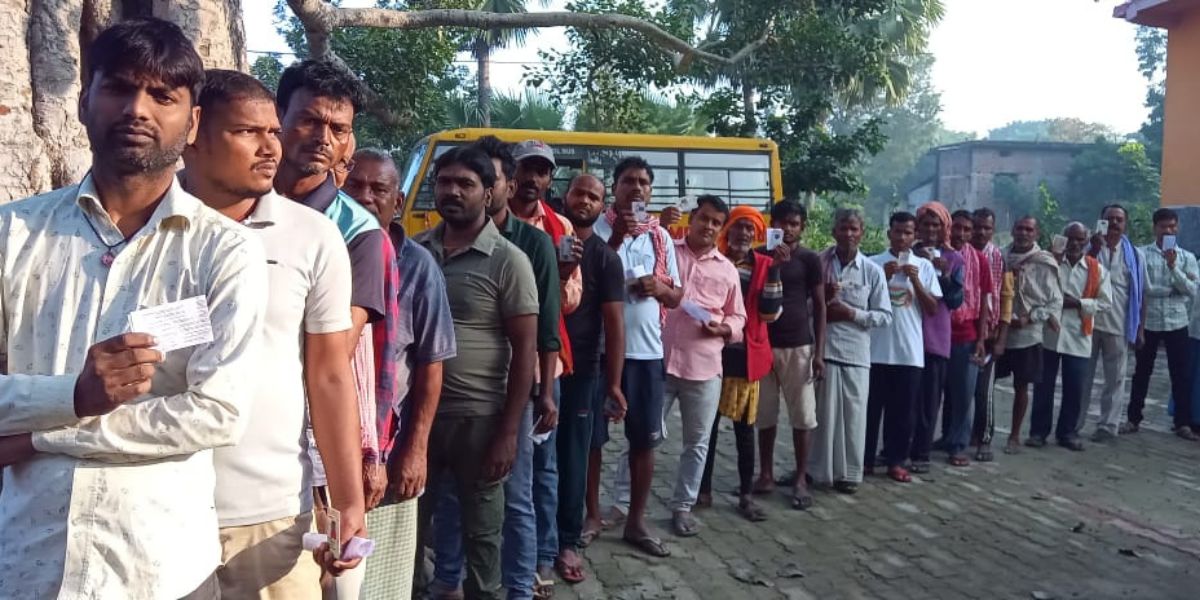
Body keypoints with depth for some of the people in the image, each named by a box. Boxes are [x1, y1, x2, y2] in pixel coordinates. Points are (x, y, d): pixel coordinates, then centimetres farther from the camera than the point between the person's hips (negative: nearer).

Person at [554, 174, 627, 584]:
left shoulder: (605, 258, 0)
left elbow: (614, 323, -5)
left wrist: (613, 384, -10)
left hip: (581, 369, -1)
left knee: (573, 455, 7)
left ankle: (567, 540, 20)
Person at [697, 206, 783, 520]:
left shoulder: (765, 265, 1)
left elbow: (770, 313, -6)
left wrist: (774, 270, -10)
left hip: (746, 355, 0)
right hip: (712, 352, 0)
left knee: (745, 427, 7)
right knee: (708, 424, 8)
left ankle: (746, 495, 16)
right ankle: (704, 489, 20)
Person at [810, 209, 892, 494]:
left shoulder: (873, 271, 2)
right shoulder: (818, 262, 3)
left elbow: (885, 316, 2)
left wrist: (852, 312, -10)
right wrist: (823, 300, -11)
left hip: (855, 353, 0)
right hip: (821, 349, 0)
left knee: (853, 415, 5)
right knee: (821, 412, 6)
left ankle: (849, 473, 19)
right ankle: (817, 470, 19)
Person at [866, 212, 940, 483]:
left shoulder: (924, 266, 6)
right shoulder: (873, 263, 2)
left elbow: (933, 310, 2)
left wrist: (915, 281, -11)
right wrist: (885, 276, -12)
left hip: (910, 351, 1)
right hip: (876, 348, -1)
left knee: (903, 410, 7)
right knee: (871, 406, 6)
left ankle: (895, 461, 19)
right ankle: (865, 459, 17)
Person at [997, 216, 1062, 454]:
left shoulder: (1044, 263, -6)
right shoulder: (1001, 257, 0)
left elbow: (1055, 302, -4)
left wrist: (1030, 318, -15)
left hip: (1027, 335, -2)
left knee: (1021, 387, 9)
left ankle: (1015, 436, 22)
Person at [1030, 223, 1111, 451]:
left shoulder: (1097, 269, 4)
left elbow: (1105, 301, 2)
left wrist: (1078, 303, -12)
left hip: (1078, 336, 1)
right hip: (1048, 332, -1)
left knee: (1075, 388, 5)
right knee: (1043, 385, 4)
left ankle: (1066, 432, 20)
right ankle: (1038, 431, 14)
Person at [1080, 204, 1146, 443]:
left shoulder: (1135, 255, 7)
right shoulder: (1090, 248, 2)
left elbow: (1141, 294, 8)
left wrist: (1140, 329, 4)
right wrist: (1096, 248, -16)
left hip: (1119, 326, 1)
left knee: (1115, 379, 6)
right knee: (1082, 377, 6)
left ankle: (1108, 427, 14)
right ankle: (1074, 425, 12)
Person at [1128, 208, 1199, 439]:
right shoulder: (1142, 253, -1)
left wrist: (1173, 266, -15)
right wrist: (1175, 290, -11)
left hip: (1176, 322, 2)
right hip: (1148, 321, -2)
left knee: (1181, 374, 6)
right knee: (1142, 372, 7)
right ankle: (1134, 419, 17)